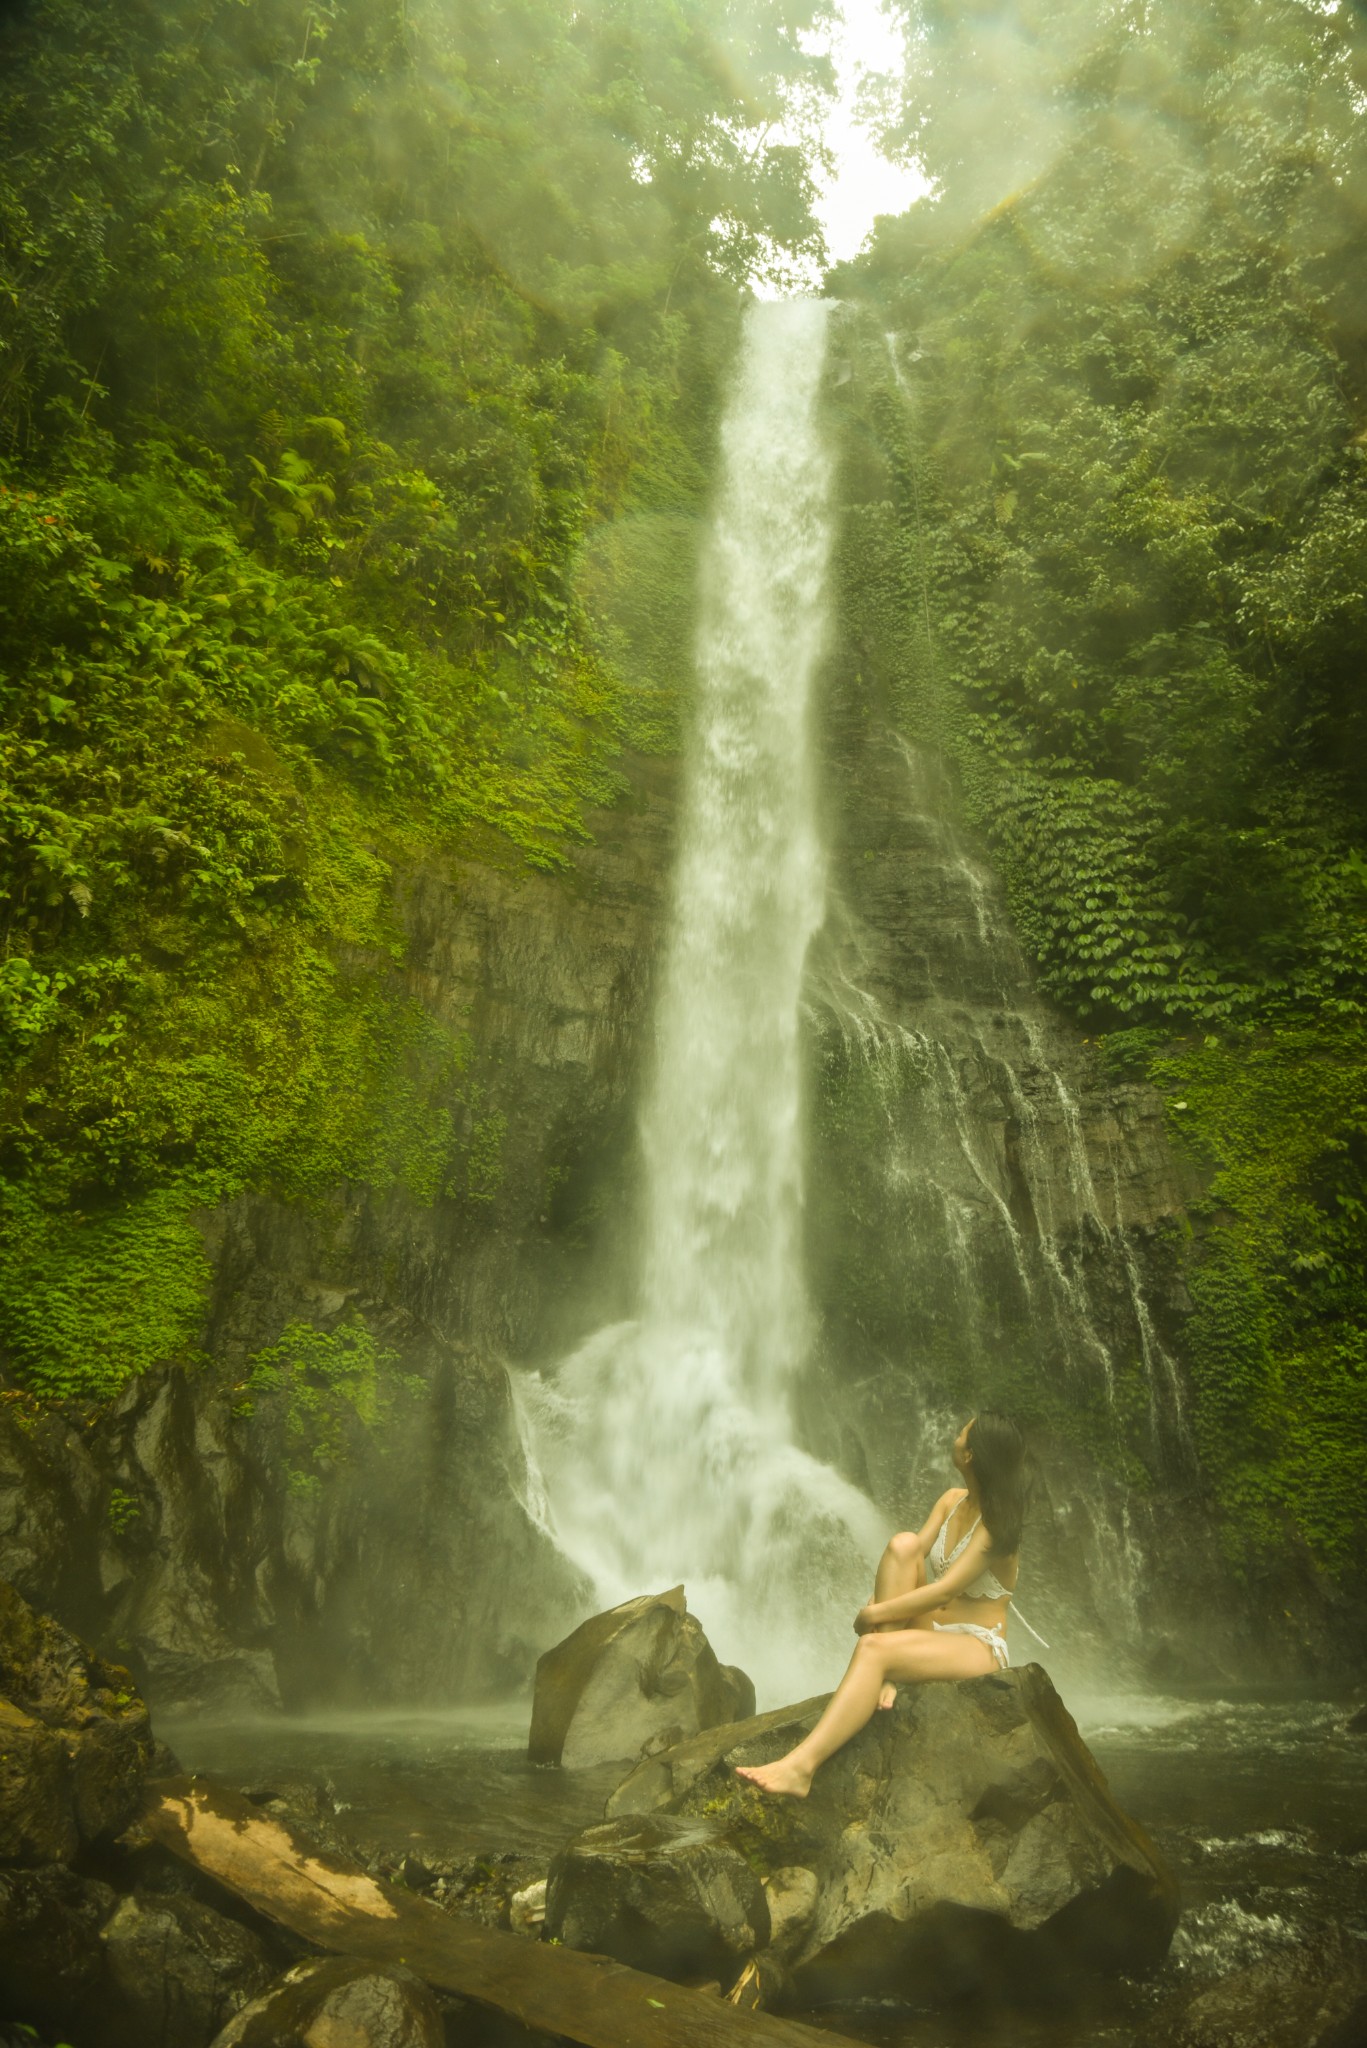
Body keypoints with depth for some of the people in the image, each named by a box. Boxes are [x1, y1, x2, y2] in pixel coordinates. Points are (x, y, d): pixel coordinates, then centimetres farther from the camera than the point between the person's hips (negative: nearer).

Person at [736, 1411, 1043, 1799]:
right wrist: (877, 1603, -16)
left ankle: (800, 1766, -40)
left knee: (873, 1648, -33)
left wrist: (873, 1615, -19)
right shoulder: (951, 1501, 7)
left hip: (977, 1647, -7)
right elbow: (913, 1558, 2)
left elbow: (944, 1591, -23)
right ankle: (885, 1677, -21)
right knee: (904, 1544, -19)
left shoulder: (996, 1521, -16)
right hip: (929, 1630, 7)